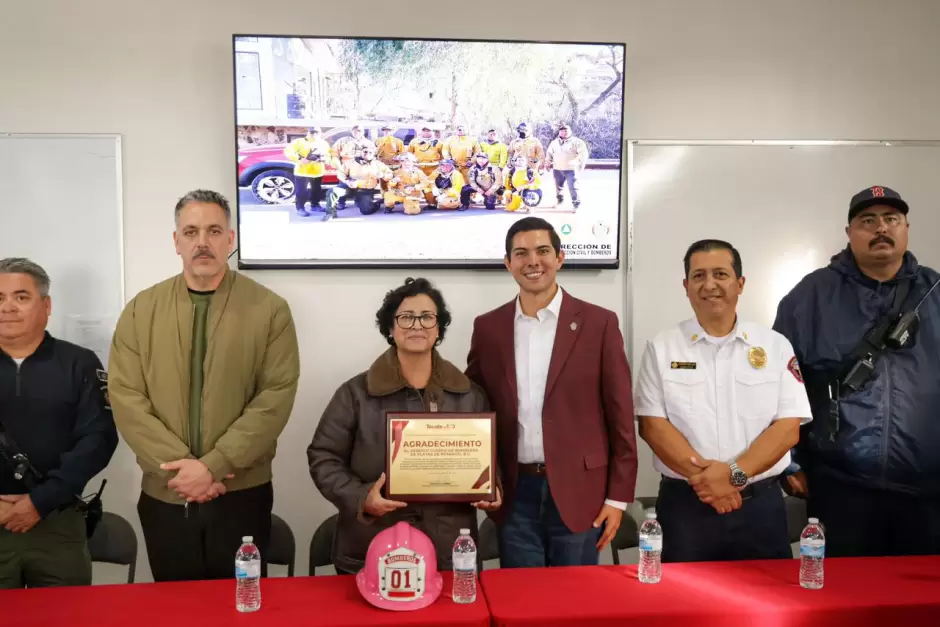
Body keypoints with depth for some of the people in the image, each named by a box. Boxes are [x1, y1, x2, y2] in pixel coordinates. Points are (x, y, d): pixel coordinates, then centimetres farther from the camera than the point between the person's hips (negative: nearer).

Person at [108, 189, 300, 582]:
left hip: (242, 494, -2)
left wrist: (213, 466, -16)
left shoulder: (270, 309, -3)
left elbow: (276, 397, -10)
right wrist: (180, 466, -13)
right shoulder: (141, 310, 4)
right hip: (164, 496, 2)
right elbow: (126, 399, -2)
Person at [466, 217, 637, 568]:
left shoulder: (599, 323, -4)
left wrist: (618, 496, -4)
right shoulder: (488, 327, 3)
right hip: (514, 495, 2)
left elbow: (619, 414, -3)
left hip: (578, 492, -2)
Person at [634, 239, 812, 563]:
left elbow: (788, 427, -3)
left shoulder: (775, 346, 3)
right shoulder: (662, 347, 1)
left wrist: (735, 474, -16)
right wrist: (700, 474, -16)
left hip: (760, 504, 1)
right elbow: (652, 425, -4)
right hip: (684, 504, 0)